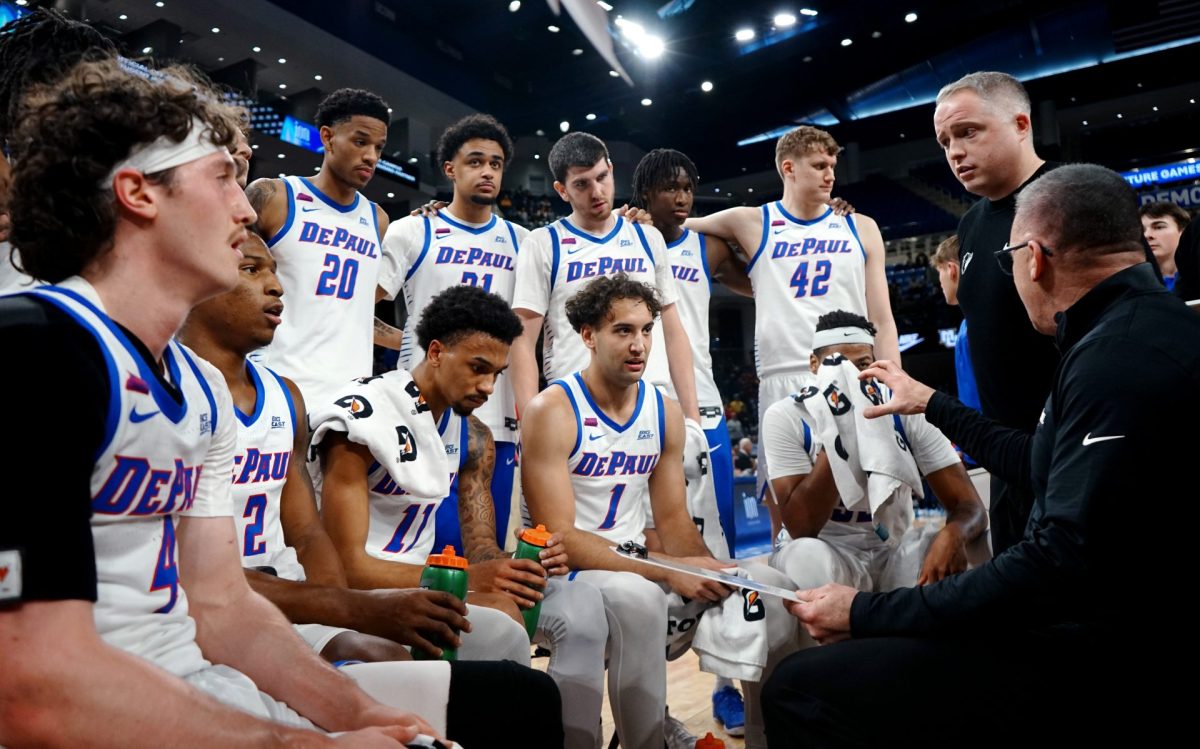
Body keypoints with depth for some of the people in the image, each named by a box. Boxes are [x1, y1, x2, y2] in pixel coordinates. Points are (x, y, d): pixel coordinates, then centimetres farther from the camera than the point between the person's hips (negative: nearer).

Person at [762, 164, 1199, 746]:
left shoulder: (1123, 353, -24)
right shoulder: (1146, 328, 11)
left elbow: (1062, 561, -29)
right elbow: (1045, 467, 22)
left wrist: (866, 614, -20)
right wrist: (934, 405, 31)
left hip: (1106, 668, -11)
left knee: (798, 690, -14)